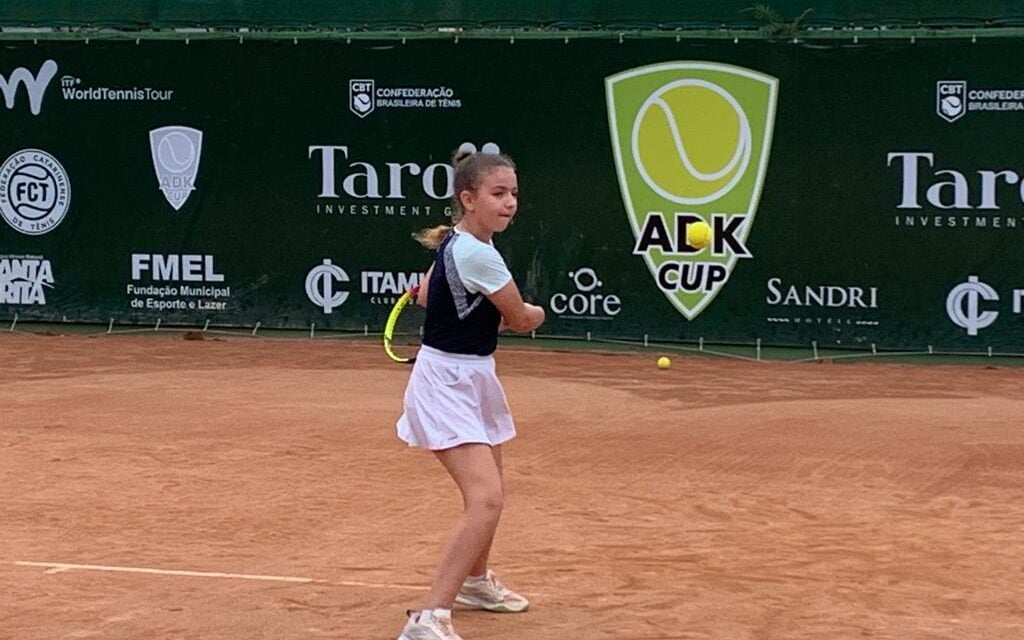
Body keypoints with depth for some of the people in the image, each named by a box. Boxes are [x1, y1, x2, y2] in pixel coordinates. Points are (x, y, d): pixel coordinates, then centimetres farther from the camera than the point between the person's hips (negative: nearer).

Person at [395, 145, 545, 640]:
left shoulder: (452, 242, 4)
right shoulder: (478, 255, -24)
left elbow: (425, 294, 22)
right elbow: (524, 320, -10)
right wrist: (532, 313, 13)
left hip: (471, 378, 10)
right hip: (447, 383, -10)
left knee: (492, 491, 26)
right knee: (485, 500, -23)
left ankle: (475, 581, 50)